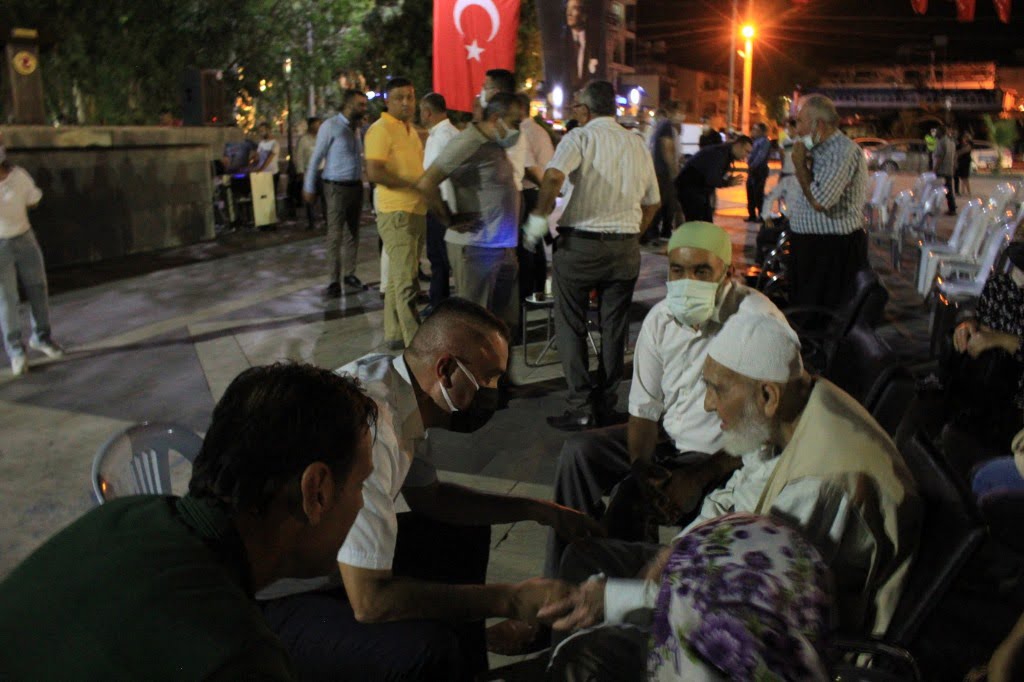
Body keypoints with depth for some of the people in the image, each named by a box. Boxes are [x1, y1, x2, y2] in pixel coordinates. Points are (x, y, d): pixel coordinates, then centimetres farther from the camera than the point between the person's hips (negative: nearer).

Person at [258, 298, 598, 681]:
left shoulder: (394, 378, -6)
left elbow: (428, 496, 11)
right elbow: (369, 599, -30)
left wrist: (537, 510, 6)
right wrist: (510, 599, -24)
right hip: (276, 603, -9)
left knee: (465, 535, 14)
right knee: (426, 650, -30)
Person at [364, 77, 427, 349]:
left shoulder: (411, 130, 17)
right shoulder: (381, 129, -11)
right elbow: (374, 173, -21)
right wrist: (414, 184, -19)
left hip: (416, 212, 9)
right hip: (396, 213, -9)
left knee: (399, 277, 15)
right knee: (407, 282, -10)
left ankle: (395, 334, 24)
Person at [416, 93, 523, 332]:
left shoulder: (495, 145, 13)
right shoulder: (467, 144, -15)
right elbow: (426, 184, -23)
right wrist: (451, 221, -13)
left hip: (502, 248, 9)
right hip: (476, 248, -9)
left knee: (506, 321, 15)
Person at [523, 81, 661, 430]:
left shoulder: (580, 137, -6)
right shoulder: (637, 145, 11)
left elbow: (553, 176, -25)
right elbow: (652, 202, 17)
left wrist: (539, 217, -13)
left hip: (580, 243, -5)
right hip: (626, 247, 5)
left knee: (571, 326, 4)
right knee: (614, 328, 11)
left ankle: (581, 408, 3)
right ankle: (605, 404, 19)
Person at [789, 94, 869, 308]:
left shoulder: (844, 150, -17)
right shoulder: (821, 149, 14)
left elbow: (819, 200, -25)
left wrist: (799, 164, -16)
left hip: (834, 250, -10)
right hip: (812, 246, 10)